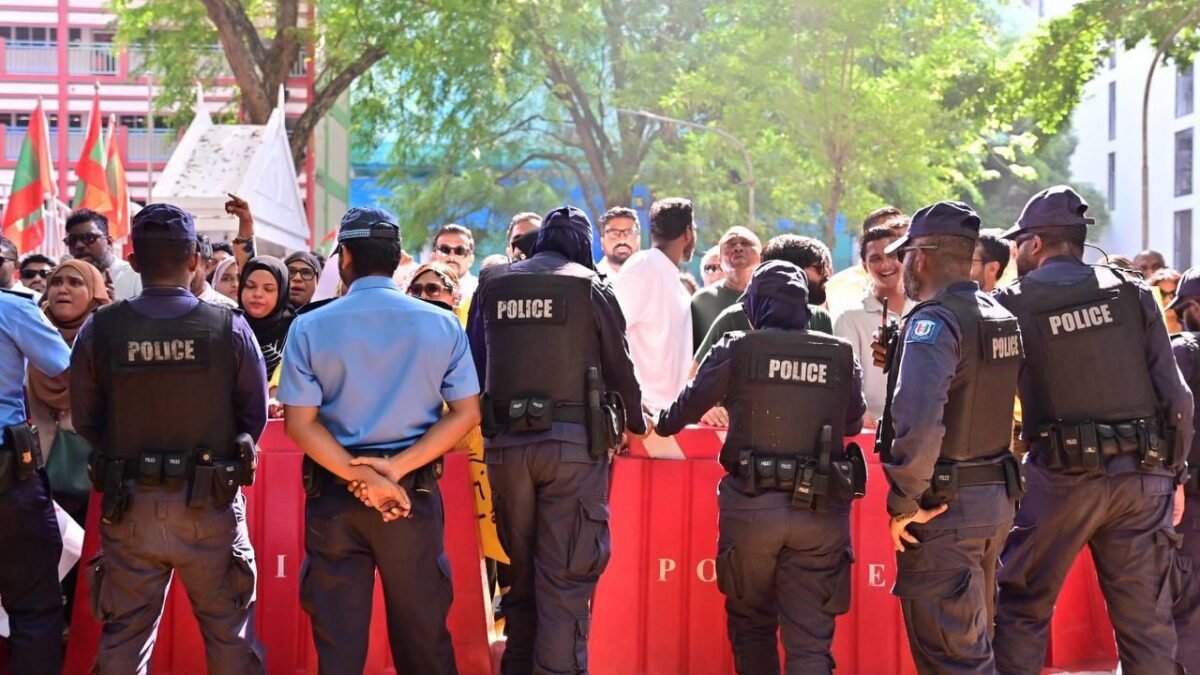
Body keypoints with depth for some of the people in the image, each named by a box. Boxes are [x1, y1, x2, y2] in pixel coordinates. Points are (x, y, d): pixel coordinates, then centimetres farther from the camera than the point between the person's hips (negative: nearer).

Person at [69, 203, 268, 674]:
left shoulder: (99, 329, -8)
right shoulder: (229, 328, -11)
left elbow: (84, 421, 0)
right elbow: (255, 415, -2)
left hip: (127, 506, 1)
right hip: (210, 505, -1)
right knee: (230, 635, 11)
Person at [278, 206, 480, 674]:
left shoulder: (310, 327, -4)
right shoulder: (441, 325, 0)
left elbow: (300, 423, -9)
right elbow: (466, 413, -4)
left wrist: (360, 477, -12)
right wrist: (396, 467, -11)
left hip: (334, 495, -1)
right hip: (415, 494, 1)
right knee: (422, 634, 11)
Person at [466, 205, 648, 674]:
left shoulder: (492, 287, 10)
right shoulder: (589, 287, 0)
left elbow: (474, 365, 13)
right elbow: (619, 366, 5)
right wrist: (637, 423, 22)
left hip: (505, 442, 4)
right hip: (572, 442, -4)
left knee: (521, 569, 15)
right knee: (565, 575, -3)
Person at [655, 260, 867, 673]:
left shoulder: (737, 350, -1)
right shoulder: (843, 358, 4)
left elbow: (691, 403, 13)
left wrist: (661, 425, 35)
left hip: (752, 509, -1)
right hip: (820, 514, 1)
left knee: (752, 624, 19)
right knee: (810, 641, 2)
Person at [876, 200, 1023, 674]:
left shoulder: (934, 322, -18)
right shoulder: (1001, 318, 9)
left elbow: (918, 419, -30)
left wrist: (904, 502, -20)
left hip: (944, 508, -9)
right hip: (997, 497, 9)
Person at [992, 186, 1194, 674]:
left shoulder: (1012, 303, -2)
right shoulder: (1132, 293, 5)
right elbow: (1175, 394, 3)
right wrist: (1173, 471, 10)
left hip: (1062, 476, -3)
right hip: (1144, 476, 3)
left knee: (1021, 606, 10)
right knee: (1146, 618, 8)